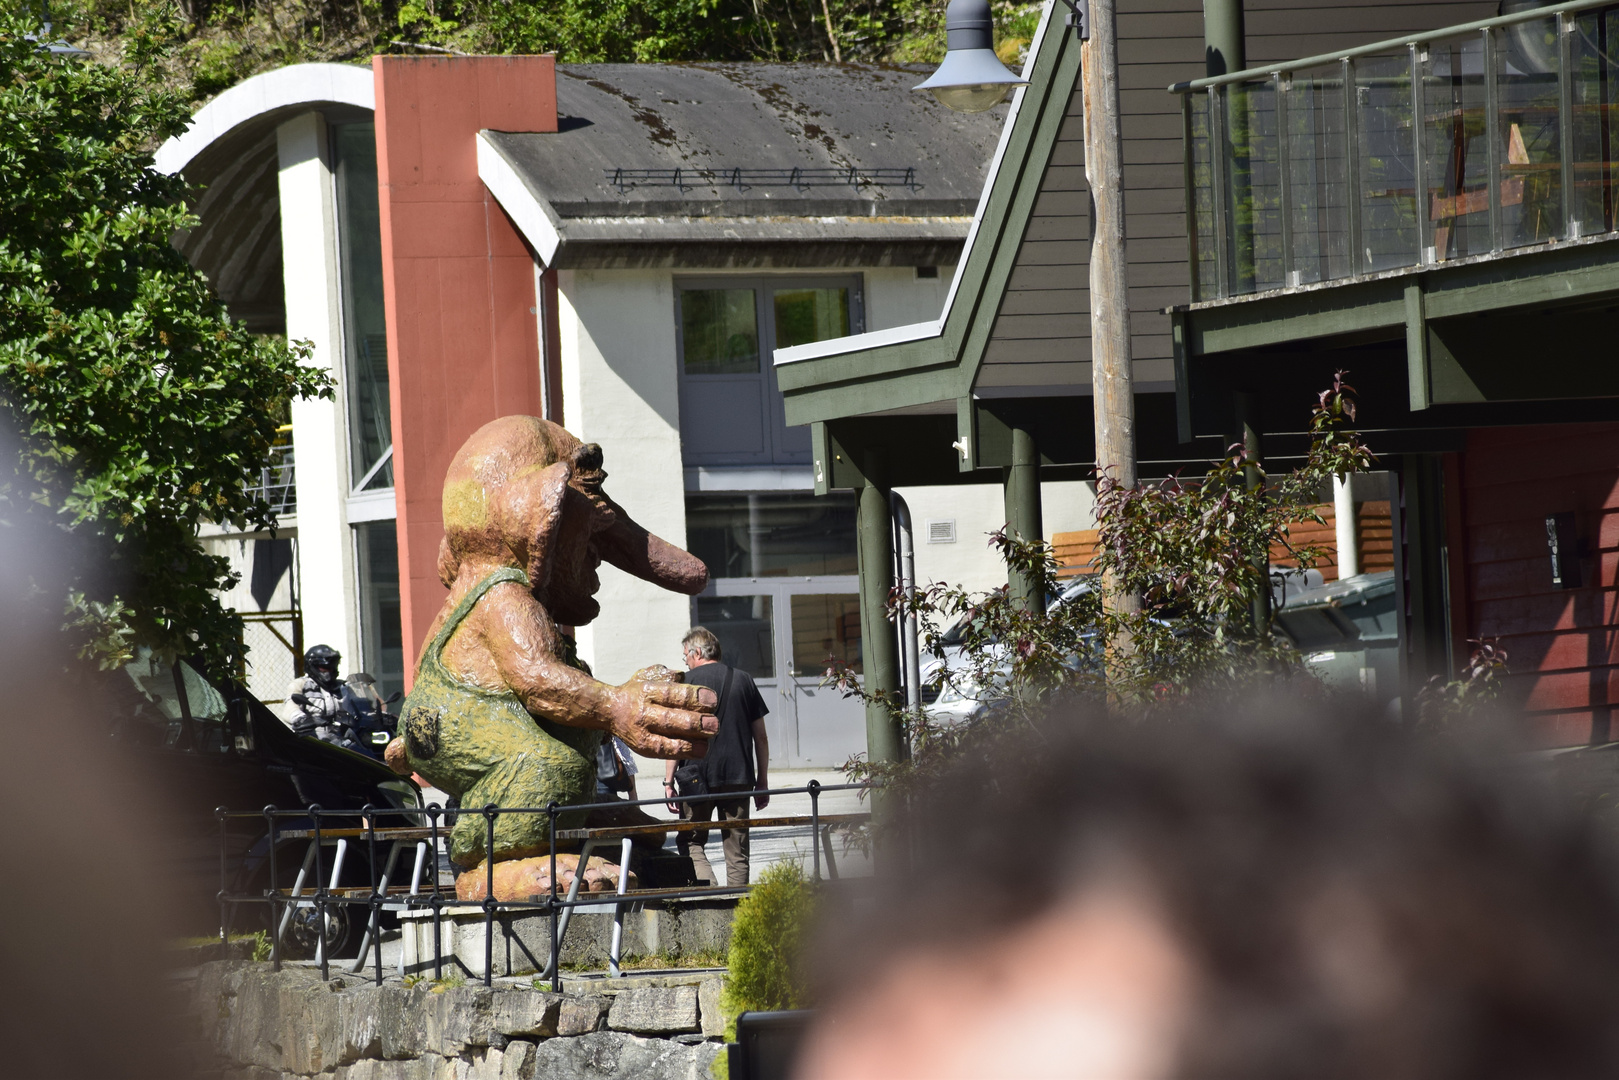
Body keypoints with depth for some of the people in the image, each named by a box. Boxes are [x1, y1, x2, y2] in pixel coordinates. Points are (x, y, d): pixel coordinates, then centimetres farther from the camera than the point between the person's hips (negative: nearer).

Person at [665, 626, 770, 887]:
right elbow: (760, 736, 11)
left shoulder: (688, 681, -2)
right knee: (737, 850, 7)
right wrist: (762, 781, 16)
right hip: (739, 777, 3)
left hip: (699, 777, -3)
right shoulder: (744, 680, 10)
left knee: (689, 842, 6)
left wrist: (669, 781, -3)